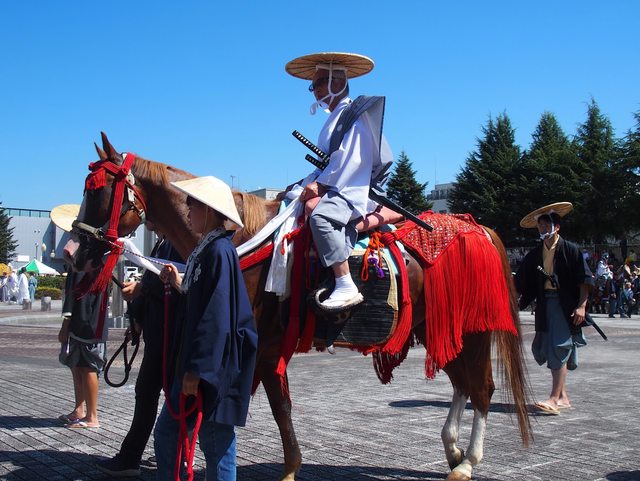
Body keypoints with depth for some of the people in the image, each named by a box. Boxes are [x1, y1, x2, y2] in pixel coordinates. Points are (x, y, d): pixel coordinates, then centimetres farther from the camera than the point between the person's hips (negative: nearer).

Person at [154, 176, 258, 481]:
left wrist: (198, 370, -21)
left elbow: (217, 315, -21)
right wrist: (181, 285, 10)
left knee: (216, 444, 3)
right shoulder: (206, 249, 13)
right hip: (195, 361, 10)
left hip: (214, 367, -10)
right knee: (166, 434, 16)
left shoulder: (219, 250, -17)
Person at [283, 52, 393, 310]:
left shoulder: (355, 114, -5)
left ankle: (346, 286, -39)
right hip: (333, 186, 11)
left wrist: (320, 184, -17)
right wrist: (310, 183, 7)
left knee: (320, 215, -35)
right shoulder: (335, 118, 25)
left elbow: (346, 158, -16)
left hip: (352, 188, -11)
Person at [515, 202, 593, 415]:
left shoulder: (570, 250, -4)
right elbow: (521, 284, 11)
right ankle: (563, 396, 23)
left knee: (559, 349, -11)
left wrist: (581, 305, -14)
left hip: (566, 305, -6)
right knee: (546, 349, 9)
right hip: (545, 305, 6)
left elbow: (585, 279, -6)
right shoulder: (535, 254, 10)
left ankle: (555, 399, -9)